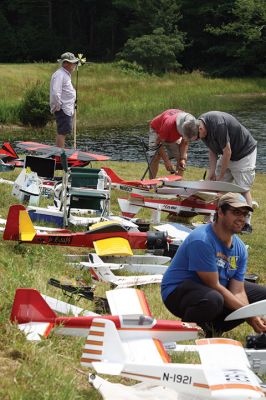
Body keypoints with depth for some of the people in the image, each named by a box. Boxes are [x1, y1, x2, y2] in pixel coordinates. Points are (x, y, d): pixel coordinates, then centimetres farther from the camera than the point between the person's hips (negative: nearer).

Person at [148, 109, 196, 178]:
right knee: (156, 156, -23)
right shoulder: (169, 124, -44)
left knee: (181, 157, -8)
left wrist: (183, 159, -26)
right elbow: (159, 142, -33)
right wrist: (166, 161, -34)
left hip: (174, 136, 5)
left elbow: (185, 143, -13)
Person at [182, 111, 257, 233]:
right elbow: (212, 150, 4)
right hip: (227, 155, 8)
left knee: (243, 189, -9)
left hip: (244, 152, -8)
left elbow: (227, 152, -27)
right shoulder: (199, 124, -8)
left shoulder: (218, 125, -35)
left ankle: (246, 224, -3)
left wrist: (220, 176, -17)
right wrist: (212, 171, -6)